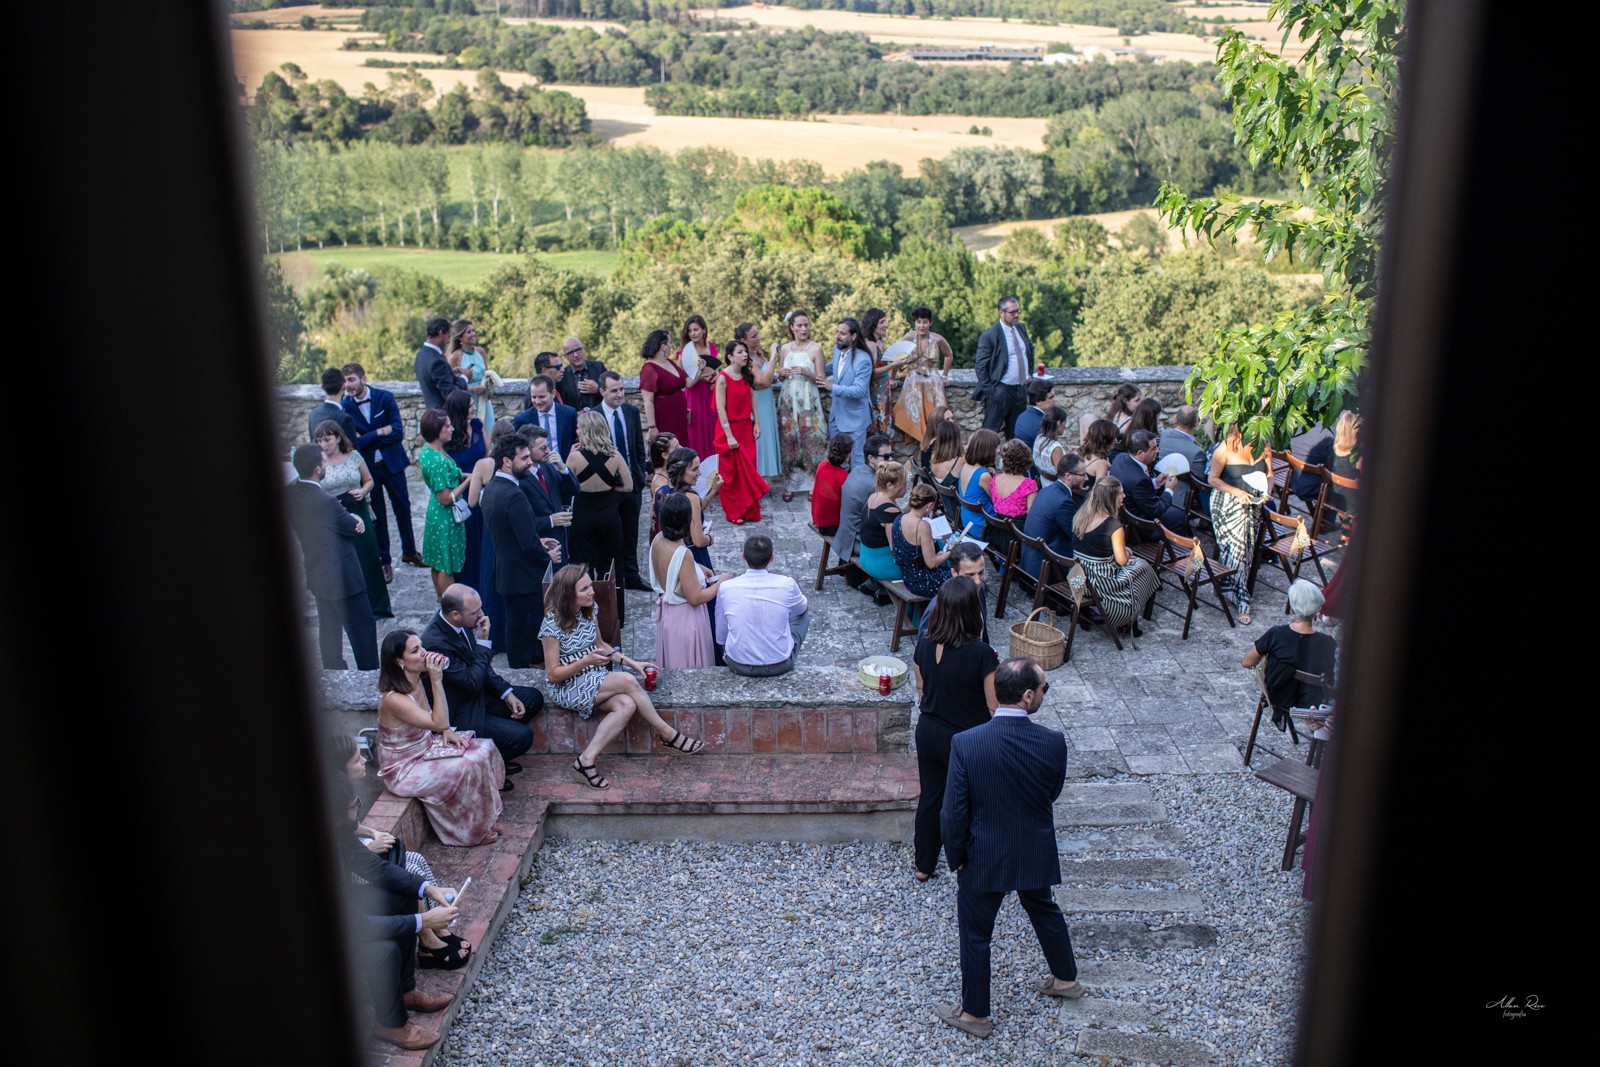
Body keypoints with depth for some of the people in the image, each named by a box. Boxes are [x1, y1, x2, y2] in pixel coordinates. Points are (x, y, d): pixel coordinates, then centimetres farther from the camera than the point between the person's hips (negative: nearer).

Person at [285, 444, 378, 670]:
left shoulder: (290, 494, -5)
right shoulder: (326, 502, -29)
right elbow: (355, 528, -14)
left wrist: (349, 518, -7)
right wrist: (355, 519, 6)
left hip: (317, 575, 8)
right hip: (342, 577, -8)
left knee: (328, 628, 22)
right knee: (363, 627, 5)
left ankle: (333, 670, 35)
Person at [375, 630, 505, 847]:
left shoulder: (416, 682, -2)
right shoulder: (393, 699, -30)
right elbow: (439, 722, -32)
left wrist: (446, 731, -5)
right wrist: (436, 680, -34)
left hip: (425, 748, 9)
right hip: (404, 770, -9)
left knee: (485, 748, -4)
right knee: (468, 768, -23)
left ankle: (483, 818, 5)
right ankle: (473, 830, -1)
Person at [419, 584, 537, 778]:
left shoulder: (459, 623, -7)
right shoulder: (436, 643, -34)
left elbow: (479, 664, 7)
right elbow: (473, 682, -28)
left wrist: (506, 693, 0)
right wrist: (483, 642, -26)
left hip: (475, 694, 9)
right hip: (459, 714, -9)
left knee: (534, 698, 7)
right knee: (522, 737, -18)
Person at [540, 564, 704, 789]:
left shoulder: (588, 611, 3)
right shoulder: (553, 624, -17)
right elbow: (553, 674, -14)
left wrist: (632, 662, 5)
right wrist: (586, 661, -27)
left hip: (595, 679, 7)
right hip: (567, 689, -7)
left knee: (626, 705, -25)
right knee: (627, 681, -26)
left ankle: (586, 760, -22)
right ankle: (669, 735, -11)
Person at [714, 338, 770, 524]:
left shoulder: (747, 375, 4)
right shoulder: (723, 378, -15)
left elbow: (752, 399, 10)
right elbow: (721, 408, -17)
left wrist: (756, 423, 3)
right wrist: (729, 435, -18)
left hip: (746, 427, 6)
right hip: (729, 427, -6)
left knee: (748, 468, 8)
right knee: (731, 472, 4)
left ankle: (749, 509, 17)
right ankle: (734, 512, 15)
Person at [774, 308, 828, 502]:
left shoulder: (815, 348, -4)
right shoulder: (784, 348, 8)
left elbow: (822, 379, -4)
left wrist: (806, 373, -21)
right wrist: (781, 373, -7)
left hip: (808, 403, -3)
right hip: (788, 401, 4)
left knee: (811, 442, -3)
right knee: (789, 442, 5)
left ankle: (814, 484, 7)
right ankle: (792, 483, 15)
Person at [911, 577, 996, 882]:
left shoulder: (924, 645, -10)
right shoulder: (981, 654, -26)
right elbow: (996, 708, -18)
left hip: (928, 732, 5)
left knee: (930, 798, 22)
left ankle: (923, 865, 38)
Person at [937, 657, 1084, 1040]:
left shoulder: (965, 743, -25)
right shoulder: (1053, 742, -20)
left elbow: (953, 814, -18)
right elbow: (1053, 794, -2)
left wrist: (955, 858, -2)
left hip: (983, 859, -3)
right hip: (1036, 854, 3)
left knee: (975, 935, 17)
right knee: (1044, 910, 31)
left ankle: (976, 1014, 34)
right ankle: (1066, 978, 52)